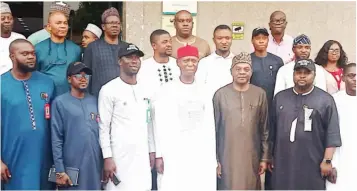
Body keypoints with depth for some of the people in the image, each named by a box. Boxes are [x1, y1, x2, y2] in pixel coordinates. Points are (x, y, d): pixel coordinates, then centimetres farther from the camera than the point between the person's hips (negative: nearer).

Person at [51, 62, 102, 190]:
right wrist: (60, 170, -10)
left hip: (96, 165, 4)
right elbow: (56, 139, -7)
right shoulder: (60, 102, -4)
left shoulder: (95, 101, 9)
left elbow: (102, 133, 11)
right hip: (73, 166, -4)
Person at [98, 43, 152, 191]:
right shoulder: (109, 90, -7)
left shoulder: (145, 89, 10)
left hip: (142, 155, 5)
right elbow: (103, 127, -8)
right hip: (120, 156, -5)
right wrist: (107, 157, -12)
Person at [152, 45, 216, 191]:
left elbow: (209, 127, 11)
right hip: (173, 156, -3)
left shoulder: (204, 92, 11)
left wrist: (212, 159, 8)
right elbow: (160, 126, -2)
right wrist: (159, 156, -7)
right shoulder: (166, 91, -1)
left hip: (201, 156, 3)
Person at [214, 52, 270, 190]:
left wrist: (265, 157, 4)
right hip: (227, 156, -1)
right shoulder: (220, 94, -4)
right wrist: (214, 159, -2)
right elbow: (214, 129, 0)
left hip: (252, 157, 2)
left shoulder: (260, 94, 1)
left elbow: (265, 129, 5)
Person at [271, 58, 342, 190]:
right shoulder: (280, 97, 9)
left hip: (313, 165, -3)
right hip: (283, 163, 3)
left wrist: (327, 160, -8)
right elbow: (272, 129, 12)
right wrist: (270, 156, 11)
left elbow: (332, 134, -5)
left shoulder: (325, 100, -2)